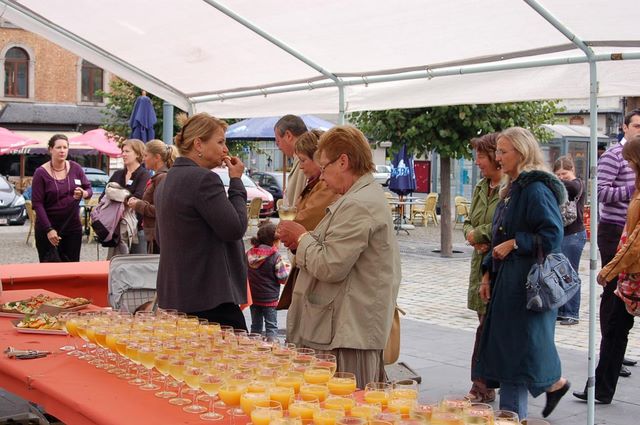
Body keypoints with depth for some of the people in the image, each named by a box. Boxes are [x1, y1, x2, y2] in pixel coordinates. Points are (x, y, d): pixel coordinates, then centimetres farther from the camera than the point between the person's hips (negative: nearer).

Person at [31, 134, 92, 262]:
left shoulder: (75, 168, 2)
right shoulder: (41, 173, -7)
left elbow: (89, 189, 10)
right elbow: (37, 203, -9)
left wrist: (83, 194, -17)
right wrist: (48, 230, -16)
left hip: (73, 226, 3)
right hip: (47, 227, -3)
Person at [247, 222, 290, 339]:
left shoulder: (249, 254, -2)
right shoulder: (276, 257, -18)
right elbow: (283, 278, -14)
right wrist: (287, 268, 7)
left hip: (253, 297, 5)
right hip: (269, 298, -5)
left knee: (256, 326, 17)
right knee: (271, 326, 4)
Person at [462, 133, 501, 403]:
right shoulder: (481, 187, 15)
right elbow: (469, 222, 22)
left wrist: (479, 234, -10)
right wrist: (473, 236, -1)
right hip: (482, 263, 8)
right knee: (486, 323, 13)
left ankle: (480, 388, 4)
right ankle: (486, 387, 21)